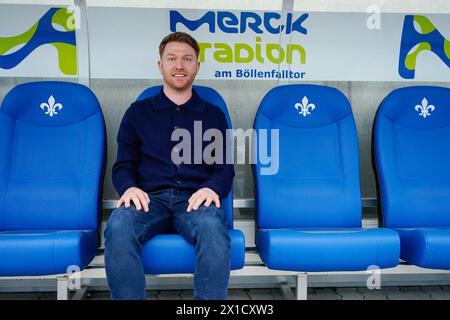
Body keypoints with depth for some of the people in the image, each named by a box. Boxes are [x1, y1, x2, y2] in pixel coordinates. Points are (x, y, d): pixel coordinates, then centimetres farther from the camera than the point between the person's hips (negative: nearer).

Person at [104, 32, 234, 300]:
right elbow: (123, 165, 14)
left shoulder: (213, 115, 19)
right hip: (149, 198, 1)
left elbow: (225, 168, 13)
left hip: (195, 199, 0)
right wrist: (129, 187, -10)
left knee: (213, 227, -37)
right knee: (118, 227, -35)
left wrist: (212, 188, -12)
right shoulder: (138, 112, 20)